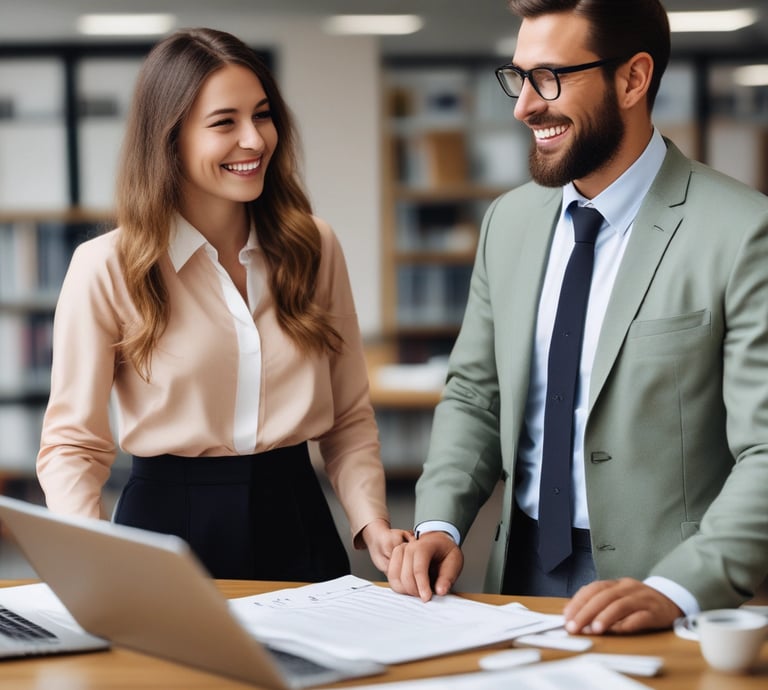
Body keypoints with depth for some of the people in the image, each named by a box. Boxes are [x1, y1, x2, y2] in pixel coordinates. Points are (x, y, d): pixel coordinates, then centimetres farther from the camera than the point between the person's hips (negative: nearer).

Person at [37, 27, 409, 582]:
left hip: (297, 521, 3)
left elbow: (350, 417, 9)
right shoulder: (106, 269, -7)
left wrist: (372, 521, -7)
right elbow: (73, 444, -6)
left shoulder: (314, 247, 4)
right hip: (169, 521, -2)